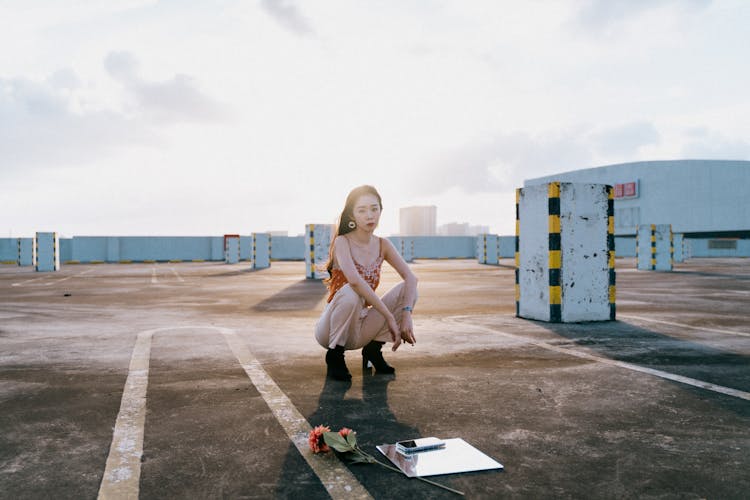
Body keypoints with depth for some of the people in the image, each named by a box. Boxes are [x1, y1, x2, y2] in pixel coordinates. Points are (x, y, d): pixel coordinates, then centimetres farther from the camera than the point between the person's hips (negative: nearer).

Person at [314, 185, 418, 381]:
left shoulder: (382, 245, 1)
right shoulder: (342, 242, -16)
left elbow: (411, 278, -11)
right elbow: (355, 280, -35)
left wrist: (406, 314, -28)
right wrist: (390, 317, -35)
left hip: (361, 328, 5)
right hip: (330, 331, -5)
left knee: (407, 290, -12)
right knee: (350, 293, -36)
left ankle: (373, 349, 3)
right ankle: (335, 355, -12)